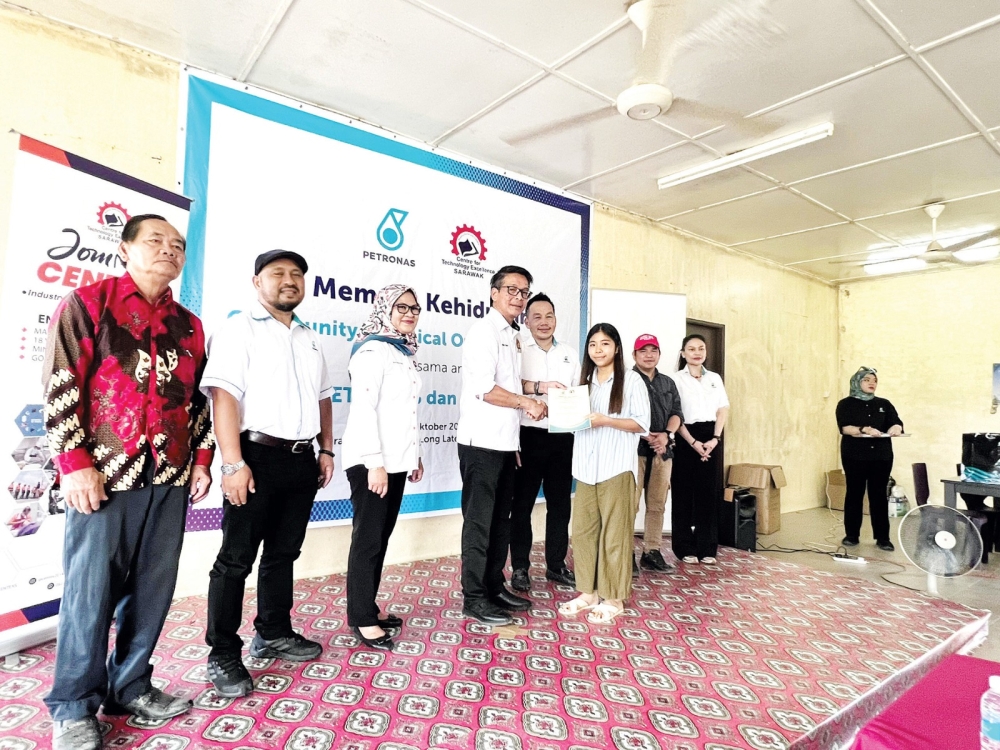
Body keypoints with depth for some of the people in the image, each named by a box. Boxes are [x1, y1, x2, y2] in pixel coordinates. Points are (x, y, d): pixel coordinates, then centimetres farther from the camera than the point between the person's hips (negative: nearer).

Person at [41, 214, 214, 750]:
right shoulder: (86, 304, 1)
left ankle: (130, 688, 26)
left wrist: (201, 459, 9)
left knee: (152, 589, 9)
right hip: (104, 475, -4)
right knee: (91, 590, 4)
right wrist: (75, 464, -11)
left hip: (171, 478, 4)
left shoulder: (189, 325, 14)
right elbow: (60, 387, -6)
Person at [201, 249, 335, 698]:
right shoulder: (240, 330, -4)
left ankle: (273, 635, 31)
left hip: (302, 460, 7)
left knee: (283, 554, 16)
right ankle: (223, 656, 16)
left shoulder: (309, 339, 17)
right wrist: (234, 463, -21)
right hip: (258, 456, -7)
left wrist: (326, 448, 13)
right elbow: (223, 395, -14)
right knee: (236, 560, 3)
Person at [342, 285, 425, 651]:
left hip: (396, 459, 8)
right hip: (372, 460, -8)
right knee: (368, 539, 1)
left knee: (382, 537, 14)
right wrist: (374, 463, -21)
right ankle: (361, 618, 13)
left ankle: (368, 606, 26)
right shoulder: (373, 349, -11)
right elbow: (363, 408, -18)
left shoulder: (403, 352, 15)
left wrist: (416, 455, 17)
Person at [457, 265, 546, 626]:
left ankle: (495, 587, 27)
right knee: (479, 521, 0)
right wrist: (526, 402, -12)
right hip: (482, 442, -9)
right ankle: (474, 598, 12)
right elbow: (483, 388, -21)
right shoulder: (484, 330, -10)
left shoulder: (510, 335, 17)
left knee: (500, 520, 15)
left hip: (504, 443, 9)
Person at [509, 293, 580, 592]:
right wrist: (539, 387, -27)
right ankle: (519, 568, 18)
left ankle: (556, 564, 28)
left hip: (563, 437, 5)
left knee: (560, 504, 13)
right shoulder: (517, 347, -3)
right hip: (529, 435, -5)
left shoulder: (569, 353, 13)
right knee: (522, 504, 5)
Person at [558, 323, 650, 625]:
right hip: (586, 466, 5)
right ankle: (588, 592, 20)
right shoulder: (585, 380, 16)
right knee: (582, 530, 6)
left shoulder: (631, 380, -1)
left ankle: (614, 598, 14)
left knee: (614, 532, 1)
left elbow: (642, 423, -6)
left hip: (616, 467, -5)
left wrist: (606, 421, -18)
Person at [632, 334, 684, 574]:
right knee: (630, 505, -7)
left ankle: (652, 552, 19)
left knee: (657, 505, 9)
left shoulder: (668, 383, 19)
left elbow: (677, 413, 12)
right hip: (634, 449, -5)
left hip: (663, 451, 6)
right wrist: (645, 436, -16)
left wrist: (667, 434, -7)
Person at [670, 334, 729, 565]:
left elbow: (723, 410, 7)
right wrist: (693, 442, -15)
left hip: (710, 438, 4)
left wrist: (715, 438, -7)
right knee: (684, 493, 1)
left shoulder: (715, 378, 12)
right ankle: (685, 548, 11)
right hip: (685, 439, -3)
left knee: (709, 492, 6)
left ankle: (707, 547, 16)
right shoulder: (676, 379, -1)